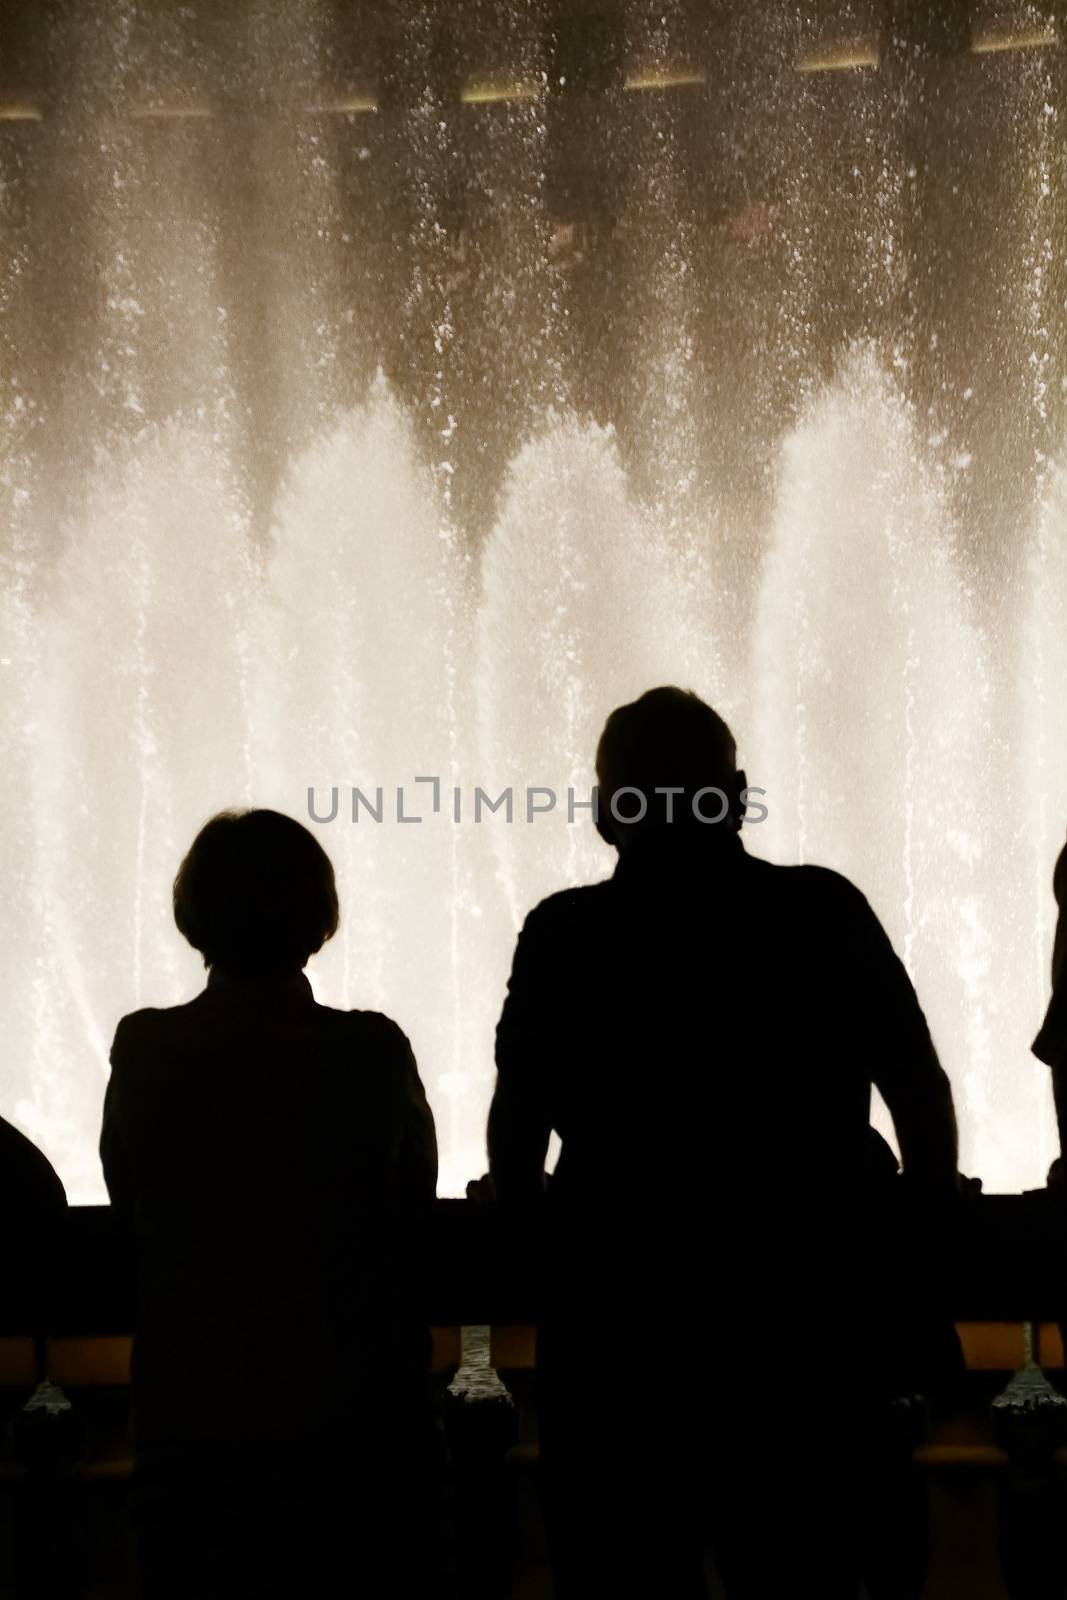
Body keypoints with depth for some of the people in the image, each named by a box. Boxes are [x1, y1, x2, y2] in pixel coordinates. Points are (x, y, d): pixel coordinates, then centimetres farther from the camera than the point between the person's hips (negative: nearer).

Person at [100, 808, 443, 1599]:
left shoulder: (144, 1050, -12)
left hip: (191, 1406, 1)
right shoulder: (371, 1051, -17)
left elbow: (130, 1197, 3)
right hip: (346, 1398, -1)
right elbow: (413, 1199, -2)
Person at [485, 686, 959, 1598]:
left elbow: (516, 1131, -2)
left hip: (618, 1323, -1)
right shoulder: (827, 914, -3)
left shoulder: (565, 935, -6)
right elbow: (923, 1096, 2)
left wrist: (537, 1244, 18)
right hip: (803, 1316, 1)